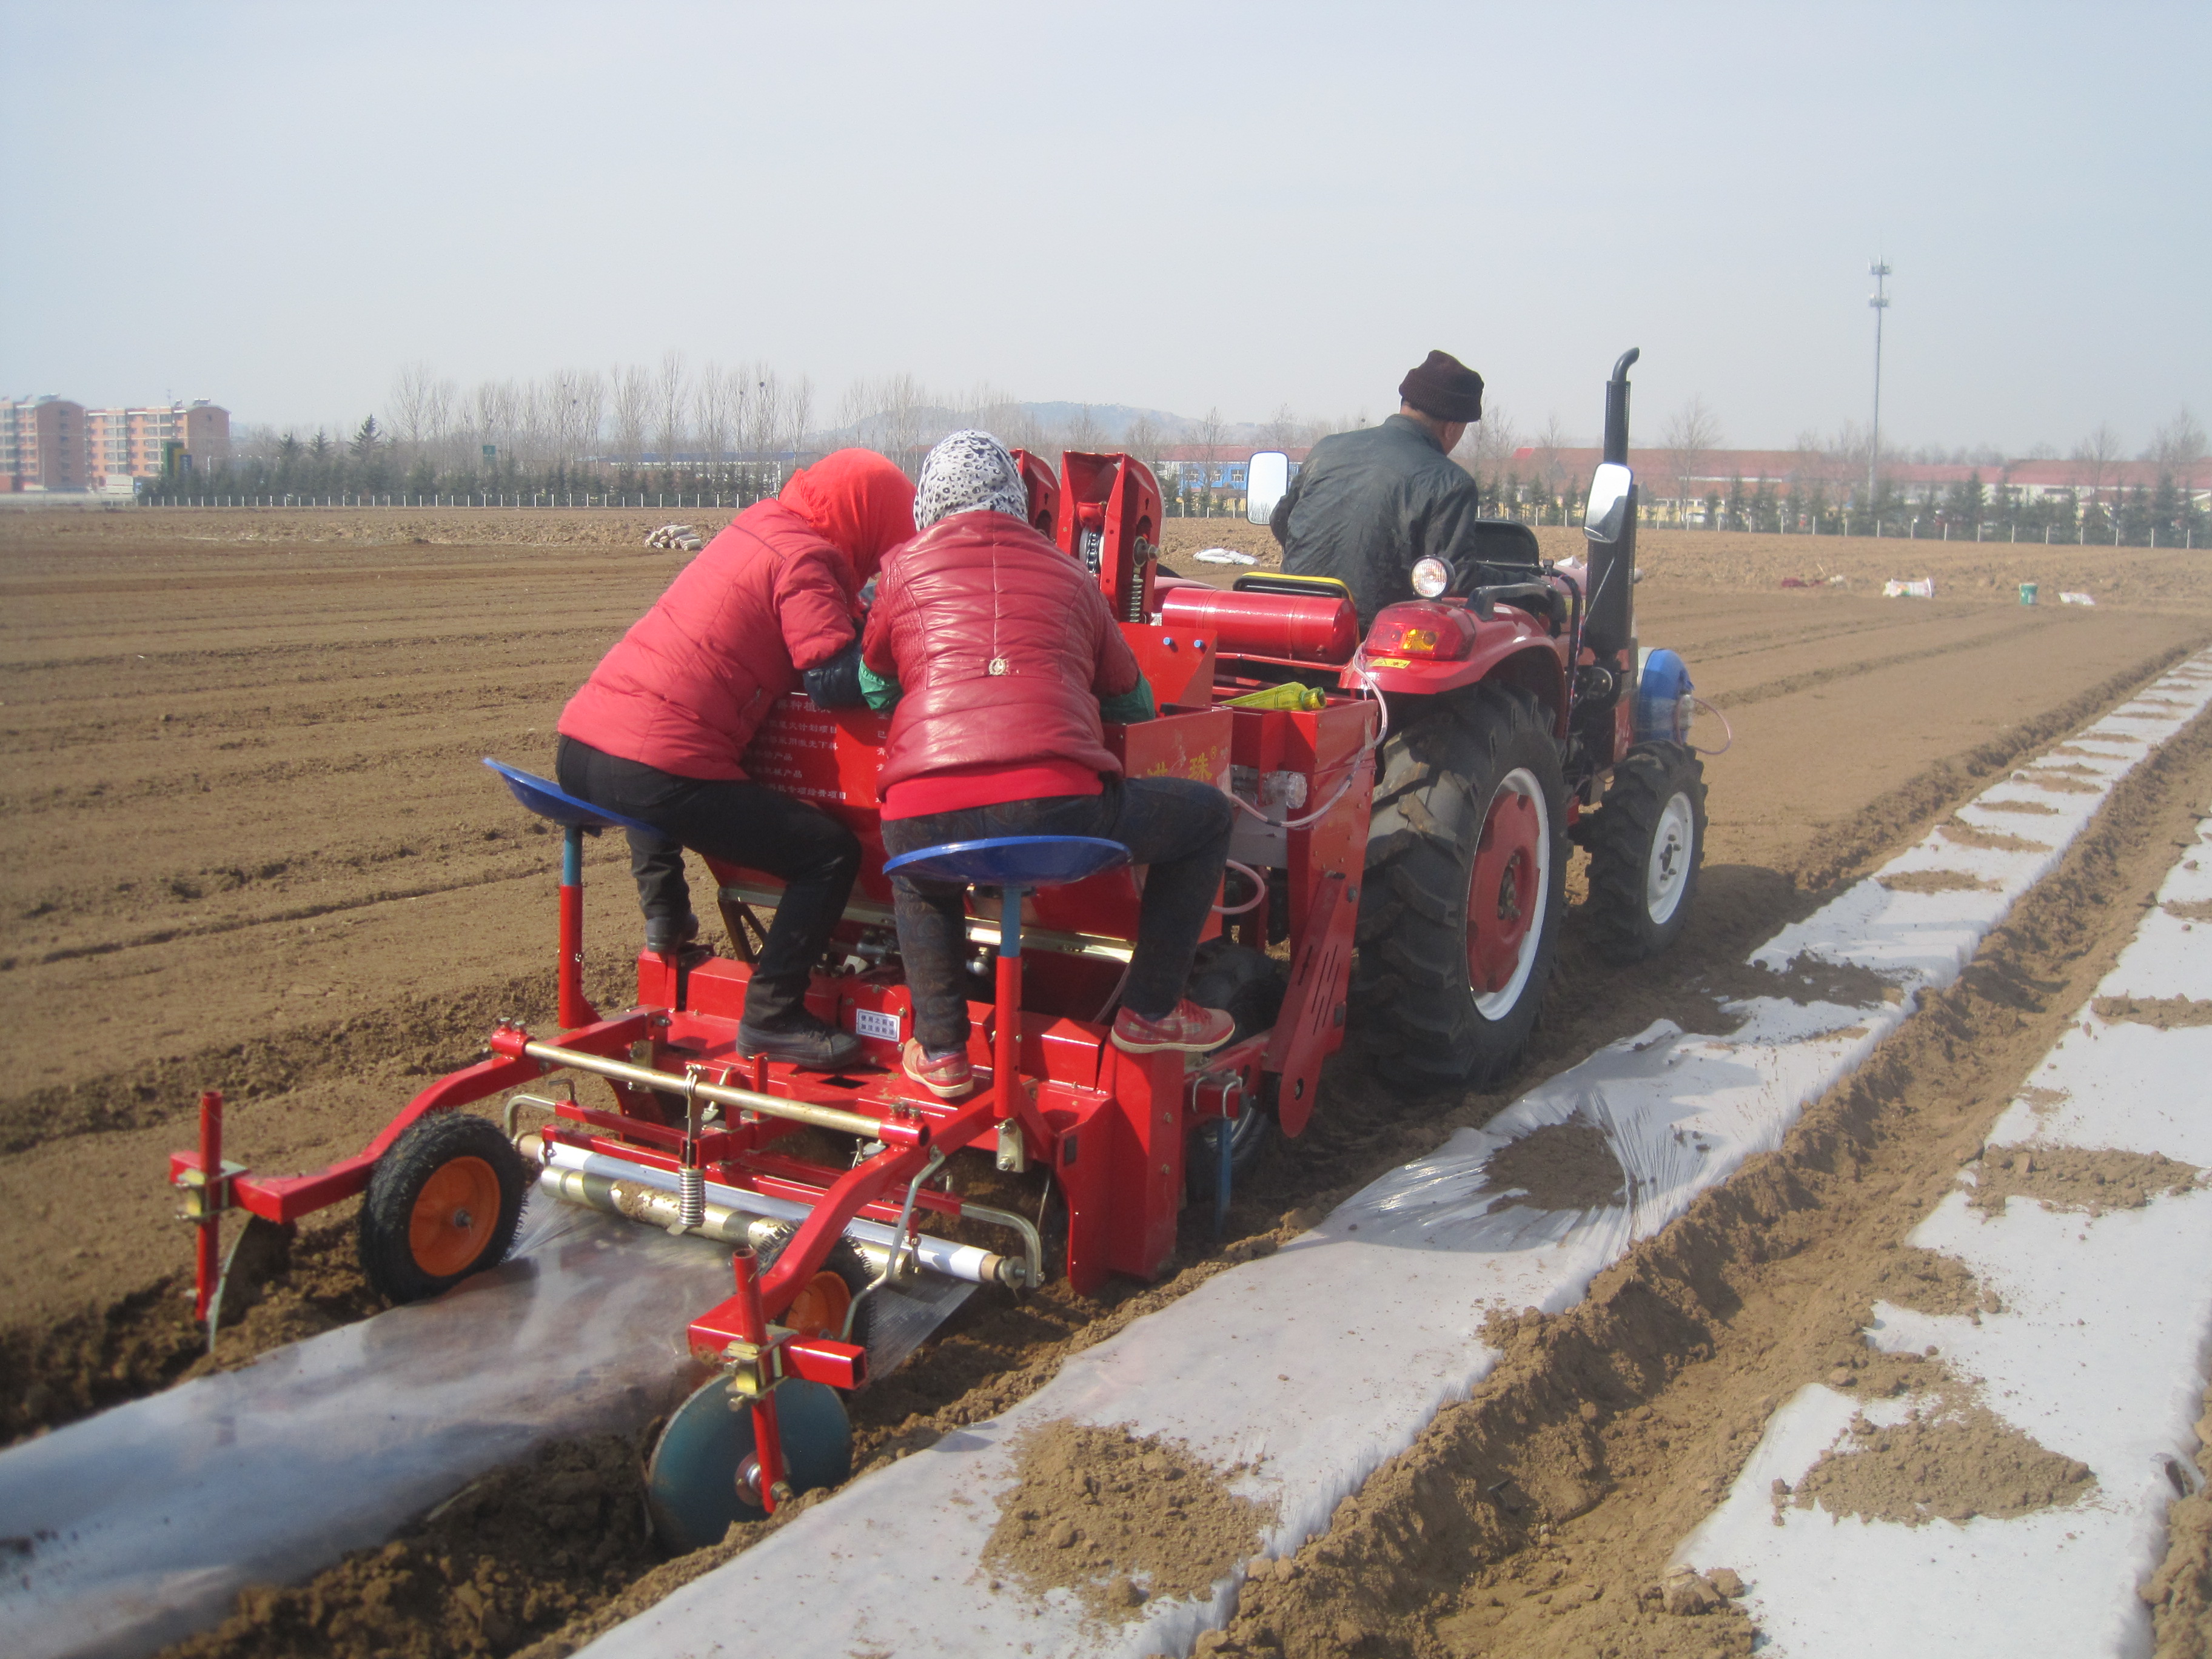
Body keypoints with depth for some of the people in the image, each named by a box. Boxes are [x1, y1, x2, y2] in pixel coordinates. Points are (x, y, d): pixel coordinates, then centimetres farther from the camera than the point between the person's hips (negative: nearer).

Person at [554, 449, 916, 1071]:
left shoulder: (758, 524, 20)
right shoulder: (806, 559, -5)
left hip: (580, 746, 9)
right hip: (656, 773, -9)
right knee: (831, 852, -2)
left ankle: (663, 909, 34)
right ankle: (771, 1018, 0)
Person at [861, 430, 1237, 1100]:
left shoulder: (905, 567, 21)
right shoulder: (1068, 574, 24)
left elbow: (872, 684, 36)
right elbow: (1135, 703, 36)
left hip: (923, 823, 2)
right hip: (1057, 810, -2)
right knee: (1208, 814, 24)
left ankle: (940, 1051, 32)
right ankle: (1150, 1011, 28)